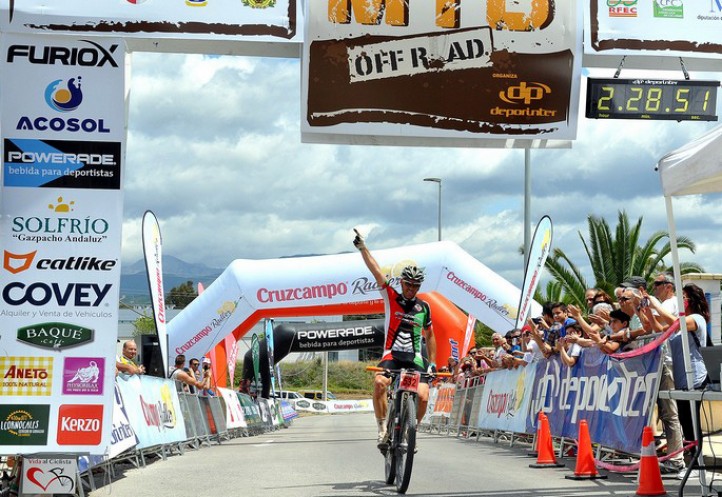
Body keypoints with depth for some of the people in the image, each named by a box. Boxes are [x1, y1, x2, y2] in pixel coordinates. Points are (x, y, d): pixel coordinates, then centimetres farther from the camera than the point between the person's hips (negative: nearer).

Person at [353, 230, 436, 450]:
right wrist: (362, 248, -15)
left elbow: (429, 335, 19)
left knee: (423, 397, -17)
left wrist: (432, 363, 15)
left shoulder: (424, 307, 9)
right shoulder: (391, 298, 3)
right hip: (392, 355, -2)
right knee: (379, 383, -32)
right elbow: (376, 271, -6)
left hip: (415, 358, 2)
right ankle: (383, 430, -18)